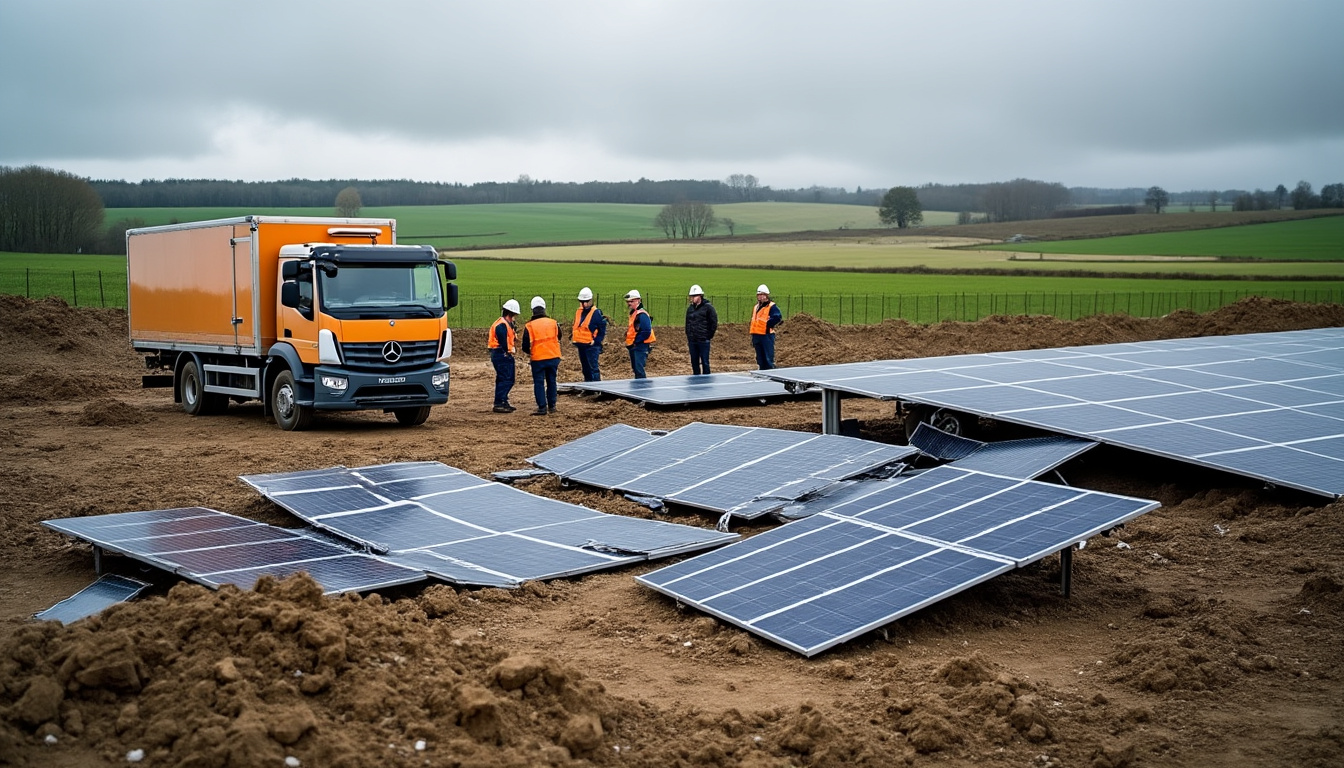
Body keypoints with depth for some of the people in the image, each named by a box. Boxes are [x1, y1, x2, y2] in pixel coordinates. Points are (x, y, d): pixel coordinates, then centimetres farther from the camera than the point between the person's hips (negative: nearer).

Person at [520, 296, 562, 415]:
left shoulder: (529, 326, -10)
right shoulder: (554, 323, 0)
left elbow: (526, 347, -7)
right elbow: (558, 339, 12)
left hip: (538, 359, -3)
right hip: (553, 357, 3)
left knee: (539, 383, 4)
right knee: (551, 382, 15)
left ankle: (542, 407, -2)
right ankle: (552, 406, 20)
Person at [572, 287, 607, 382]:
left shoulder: (596, 313, -9)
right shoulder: (579, 312, 11)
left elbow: (602, 329, -8)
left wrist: (596, 341, -14)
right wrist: (574, 339, 11)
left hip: (592, 346, -7)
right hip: (581, 345, 7)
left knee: (593, 367, -11)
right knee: (585, 368, 14)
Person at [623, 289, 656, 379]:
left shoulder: (642, 315, -15)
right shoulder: (633, 314, 16)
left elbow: (646, 332, -22)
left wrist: (635, 341, -17)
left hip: (640, 347, -10)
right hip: (633, 347, 10)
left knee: (639, 369, -15)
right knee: (635, 369, 14)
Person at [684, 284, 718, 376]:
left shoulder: (708, 307, -6)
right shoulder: (690, 308, 13)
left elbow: (714, 322, -5)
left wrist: (710, 336, -4)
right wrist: (688, 336, 16)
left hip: (703, 341, -6)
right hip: (692, 341, 6)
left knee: (705, 362, -3)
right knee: (694, 362, 10)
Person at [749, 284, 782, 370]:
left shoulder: (771, 307, -7)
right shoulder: (756, 307, 19)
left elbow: (778, 317, -23)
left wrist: (768, 324, -16)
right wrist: (753, 338, 19)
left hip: (767, 335, -8)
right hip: (757, 336, 8)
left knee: (768, 359, -10)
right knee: (760, 359, 12)